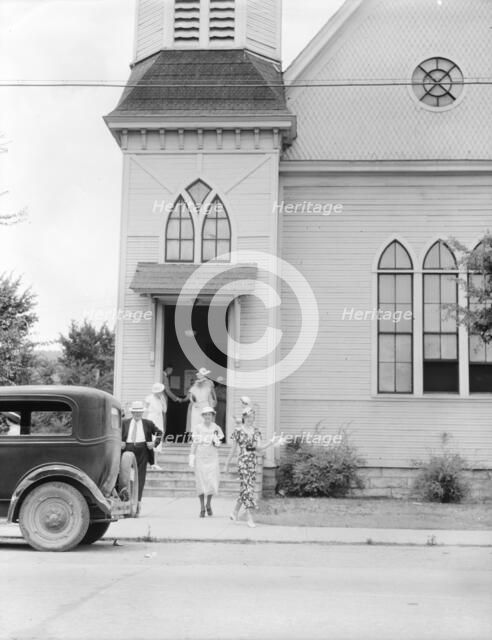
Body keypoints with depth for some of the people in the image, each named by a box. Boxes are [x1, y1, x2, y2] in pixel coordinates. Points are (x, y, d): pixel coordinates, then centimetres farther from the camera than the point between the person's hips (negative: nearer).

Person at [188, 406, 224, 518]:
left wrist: (216, 442, -15)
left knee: (213, 483, -5)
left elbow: (218, 445, 8)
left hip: (212, 458, 1)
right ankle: (202, 508, 12)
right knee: (201, 483, 0)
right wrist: (191, 459, 1)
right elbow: (194, 444, 4)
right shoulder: (198, 428, 1)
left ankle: (208, 504, 20)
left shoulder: (216, 428, 3)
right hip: (200, 458, 0)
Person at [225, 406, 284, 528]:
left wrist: (271, 443, -14)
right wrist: (227, 464, 7)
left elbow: (259, 448, 1)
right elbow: (233, 449, 3)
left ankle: (235, 512, 29)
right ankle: (250, 518, -8)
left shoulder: (256, 430, 9)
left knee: (245, 487, 11)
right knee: (246, 487, -9)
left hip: (253, 461, 5)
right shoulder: (238, 431, -3)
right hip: (243, 461, -5)